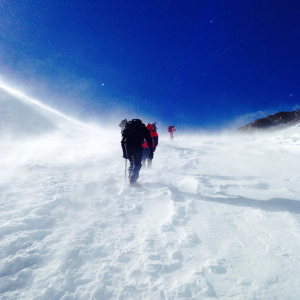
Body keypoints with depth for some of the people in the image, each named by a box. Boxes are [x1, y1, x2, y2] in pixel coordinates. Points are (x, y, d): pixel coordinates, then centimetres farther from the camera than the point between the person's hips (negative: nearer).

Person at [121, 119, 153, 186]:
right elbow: (149, 141, 13)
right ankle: (132, 180, -13)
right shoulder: (143, 128, 23)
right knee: (137, 164, 3)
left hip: (127, 144, 4)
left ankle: (130, 179, 15)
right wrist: (151, 152, 13)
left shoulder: (127, 128, 32)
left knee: (131, 163, 20)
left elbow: (122, 141, 27)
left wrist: (124, 152, 27)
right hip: (137, 144, -3)